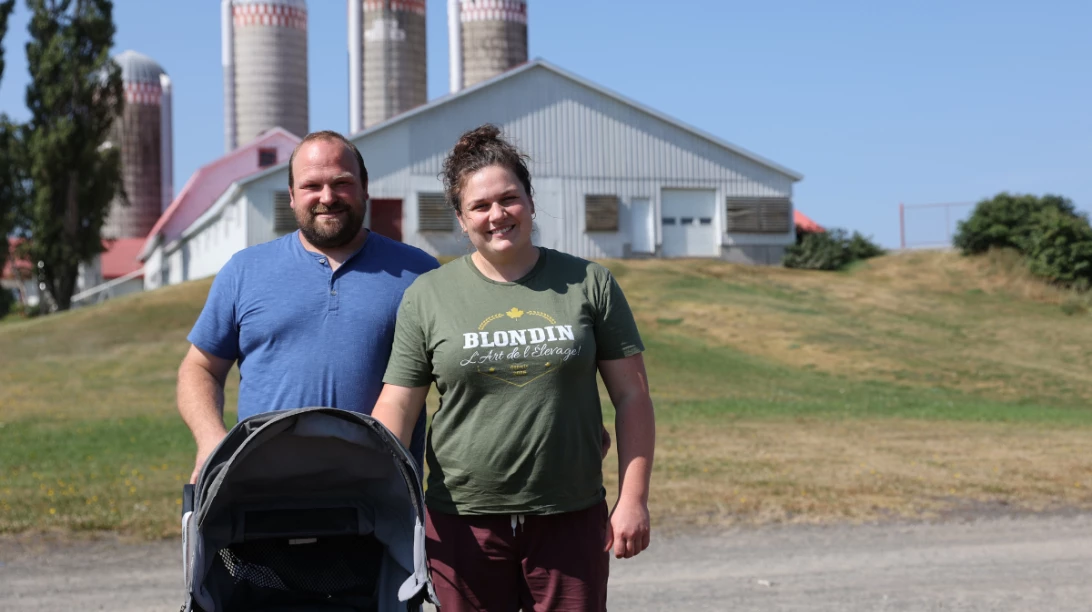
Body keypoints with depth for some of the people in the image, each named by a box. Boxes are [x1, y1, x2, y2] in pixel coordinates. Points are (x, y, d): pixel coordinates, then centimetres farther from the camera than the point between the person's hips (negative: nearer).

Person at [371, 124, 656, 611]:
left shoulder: (589, 284, 3)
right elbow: (396, 410, 1)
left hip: (571, 519, 0)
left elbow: (632, 397, 3)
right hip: (464, 524, 0)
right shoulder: (426, 297, 3)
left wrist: (633, 500, -3)